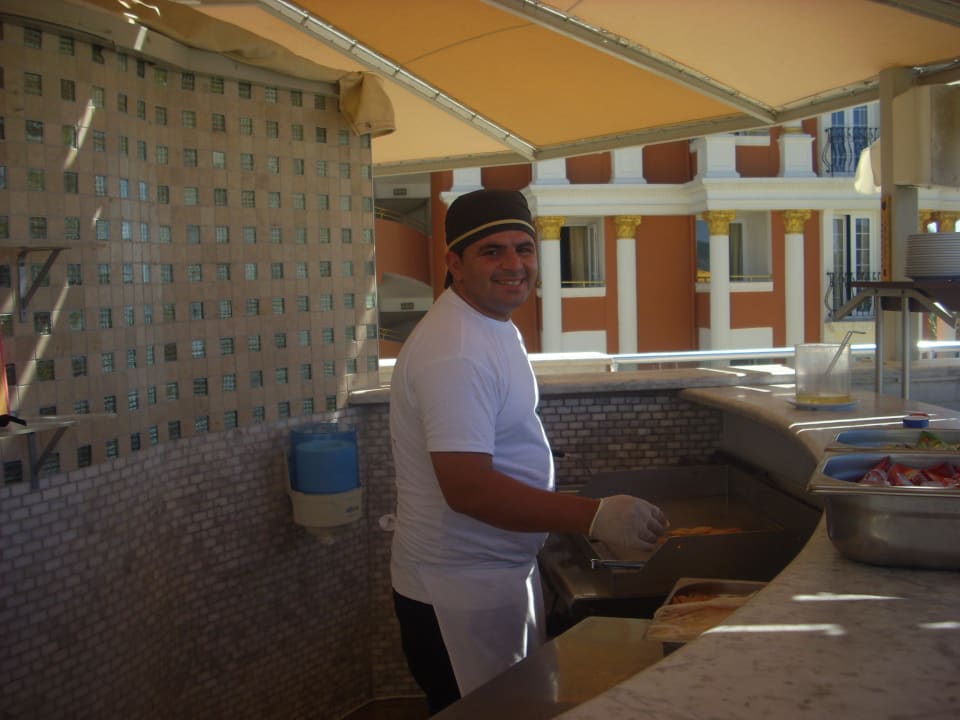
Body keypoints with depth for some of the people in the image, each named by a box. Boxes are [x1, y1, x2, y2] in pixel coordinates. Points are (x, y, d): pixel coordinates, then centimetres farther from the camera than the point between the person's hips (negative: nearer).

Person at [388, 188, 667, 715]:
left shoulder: (494, 325, 6)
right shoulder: (453, 352, -27)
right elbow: (468, 488, -32)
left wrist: (563, 514, 14)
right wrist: (595, 517, -32)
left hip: (504, 570, 10)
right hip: (460, 596, -10)